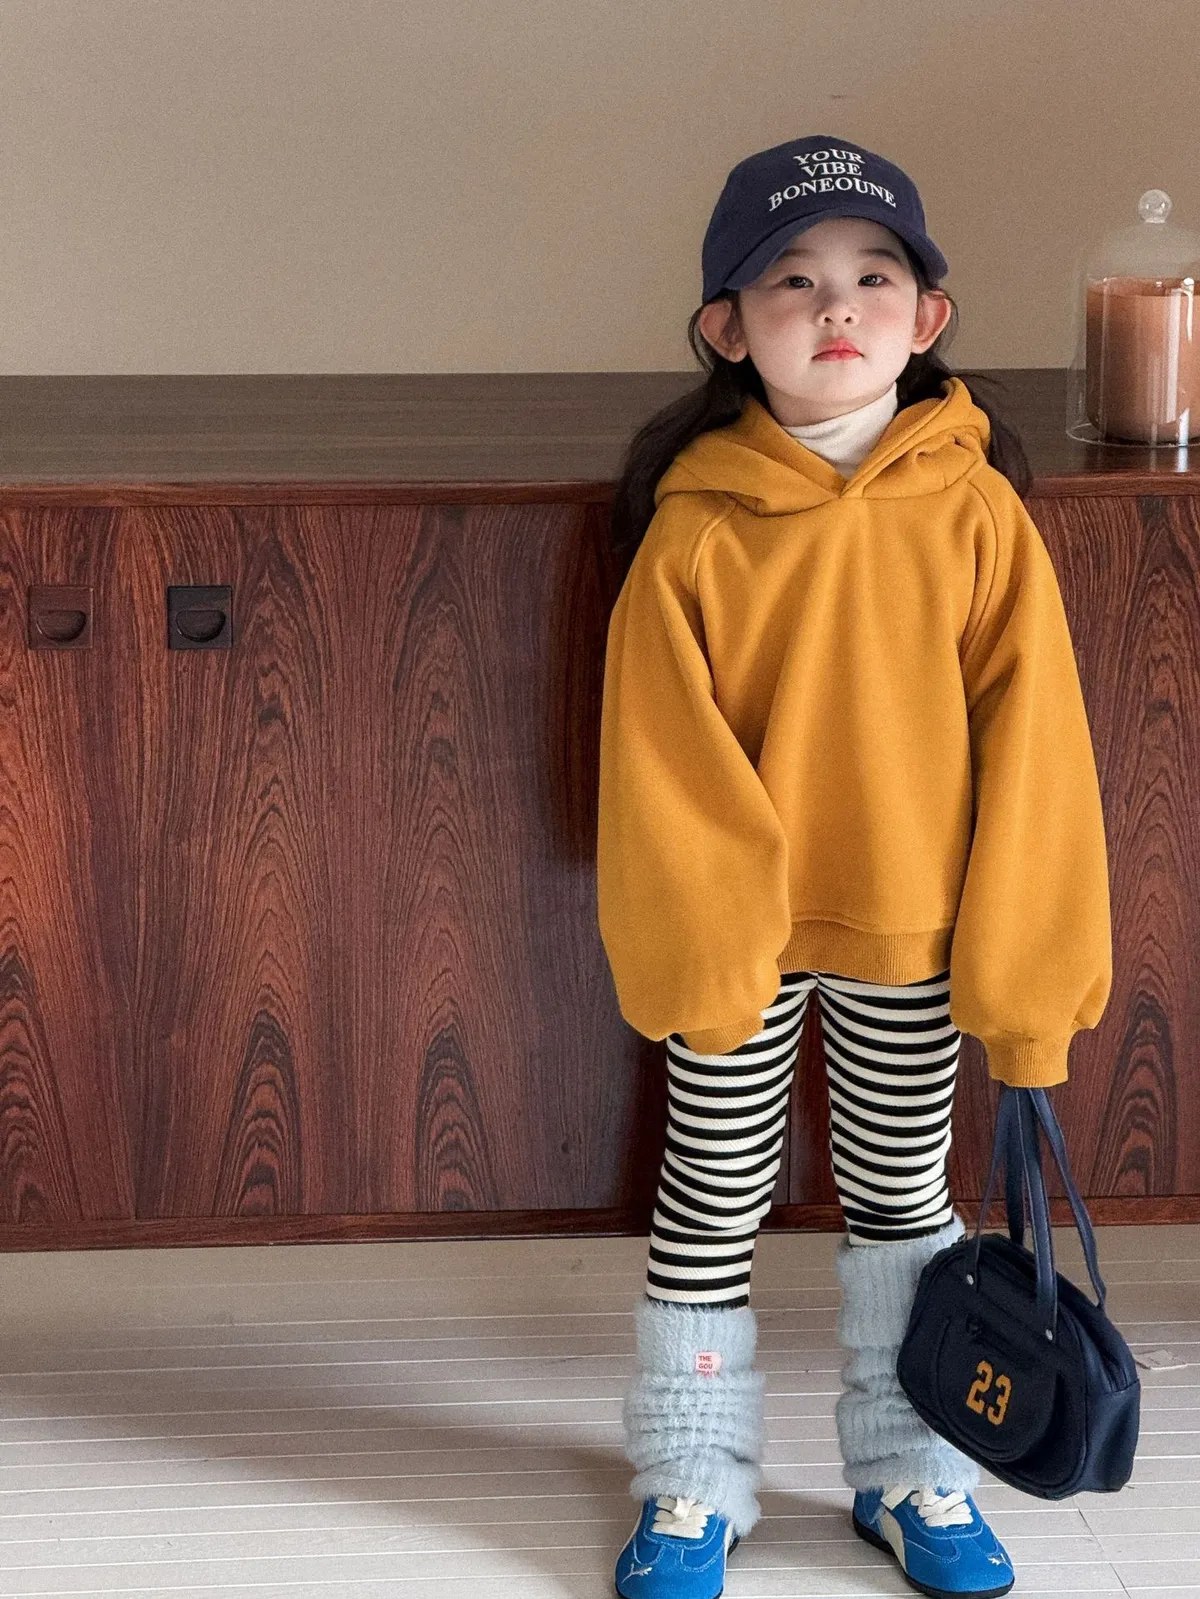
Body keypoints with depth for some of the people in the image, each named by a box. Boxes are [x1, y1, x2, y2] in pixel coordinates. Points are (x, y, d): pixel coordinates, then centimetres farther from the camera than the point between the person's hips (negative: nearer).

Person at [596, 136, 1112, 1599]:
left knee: (901, 1193, 17)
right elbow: (662, 763, -11)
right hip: (738, 930, -1)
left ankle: (909, 1473, 35)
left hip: (917, 930, 1)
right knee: (714, 1198, 12)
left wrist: (1023, 959, -7)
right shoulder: (694, 529, -12)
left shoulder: (975, 514, -9)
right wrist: (698, 940, -15)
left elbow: (1028, 740, -7)